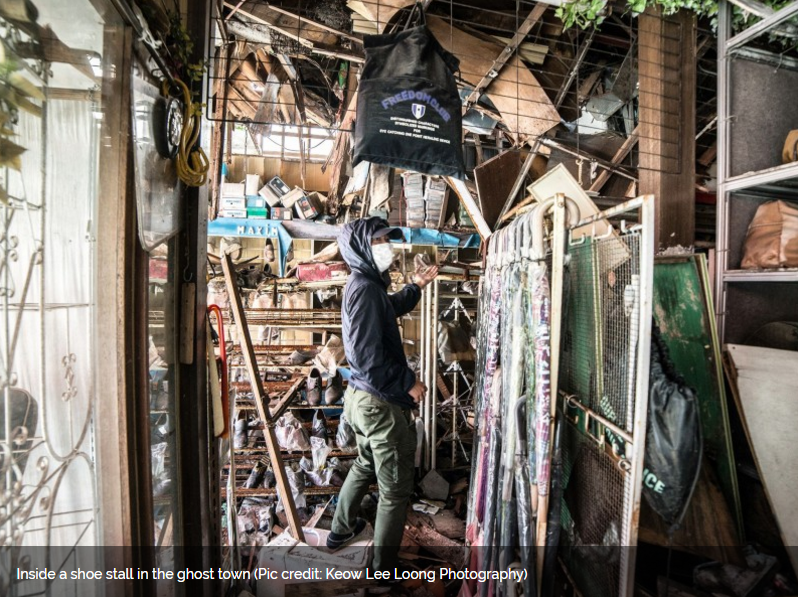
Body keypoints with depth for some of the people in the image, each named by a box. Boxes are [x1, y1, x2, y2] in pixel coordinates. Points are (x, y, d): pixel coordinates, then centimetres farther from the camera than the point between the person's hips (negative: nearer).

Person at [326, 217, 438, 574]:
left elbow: (392, 308, 28)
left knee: (366, 465, 31)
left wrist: (416, 286, 19)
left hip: (364, 397, 10)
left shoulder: (366, 284, 9)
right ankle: (384, 570, 28)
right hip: (381, 403, -10)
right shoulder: (365, 289, -22)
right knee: (395, 490, 9)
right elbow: (369, 356, -27)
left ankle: (341, 530, 52)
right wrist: (409, 382, -17)